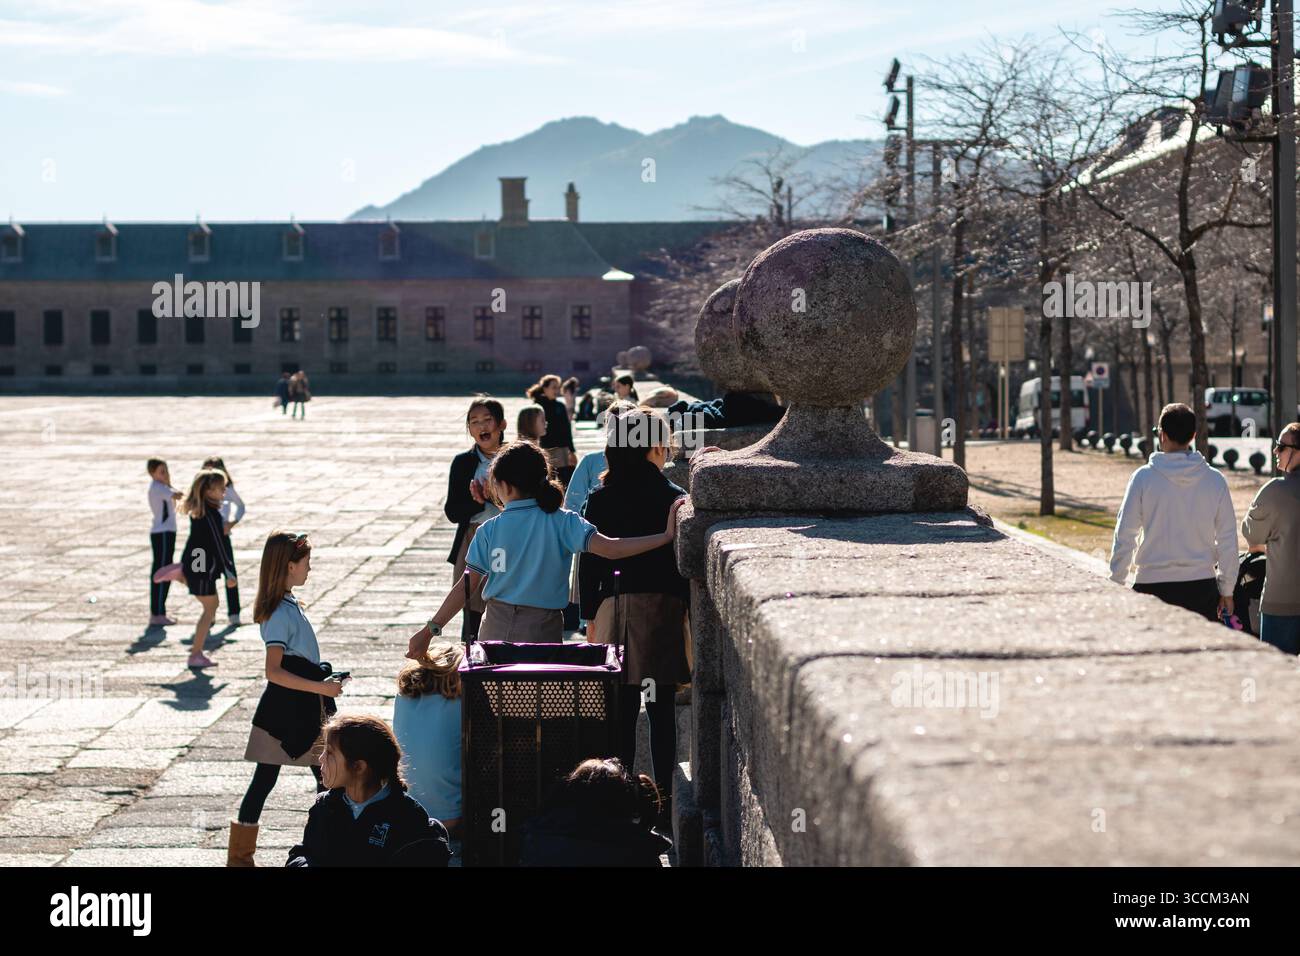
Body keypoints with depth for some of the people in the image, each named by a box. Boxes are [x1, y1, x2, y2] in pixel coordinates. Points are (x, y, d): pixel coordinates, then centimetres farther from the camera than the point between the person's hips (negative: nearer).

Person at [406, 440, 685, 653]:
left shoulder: (490, 529, -2)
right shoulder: (562, 522, -6)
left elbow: (466, 587, -3)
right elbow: (609, 548, -18)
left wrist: (429, 631, 2)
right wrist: (666, 536, -17)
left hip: (495, 630, 1)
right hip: (542, 629, -1)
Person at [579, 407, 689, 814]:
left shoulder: (599, 500, 1)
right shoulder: (673, 498, -6)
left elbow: (588, 563, 3)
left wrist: (590, 616, 11)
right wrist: (689, 613, 4)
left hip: (614, 608, 2)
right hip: (662, 606, -2)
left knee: (622, 707, 5)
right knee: (662, 708, 4)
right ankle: (663, 794, 5)